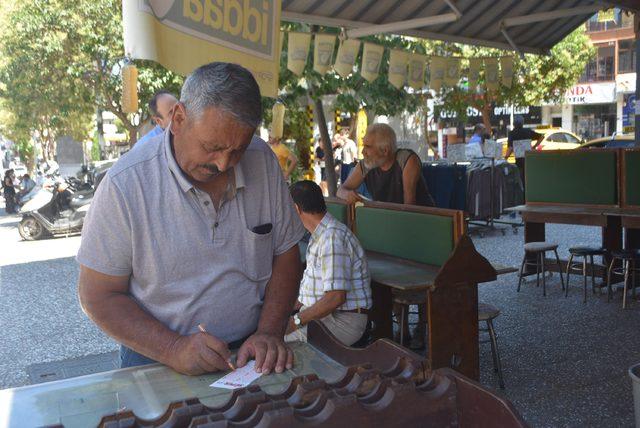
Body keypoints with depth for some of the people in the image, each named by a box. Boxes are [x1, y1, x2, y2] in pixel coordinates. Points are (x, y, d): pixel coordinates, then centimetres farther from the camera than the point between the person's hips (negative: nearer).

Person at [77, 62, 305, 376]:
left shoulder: (263, 161, -3)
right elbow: (98, 296, -9)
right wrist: (174, 350, -20)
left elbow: (285, 254, 4)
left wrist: (270, 332, -9)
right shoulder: (124, 185, -14)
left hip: (250, 353, -1)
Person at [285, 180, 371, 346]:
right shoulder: (321, 234, 14)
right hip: (319, 313, 10)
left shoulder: (332, 238, -20)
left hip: (342, 321, -10)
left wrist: (296, 321, -19)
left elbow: (336, 297, -26)